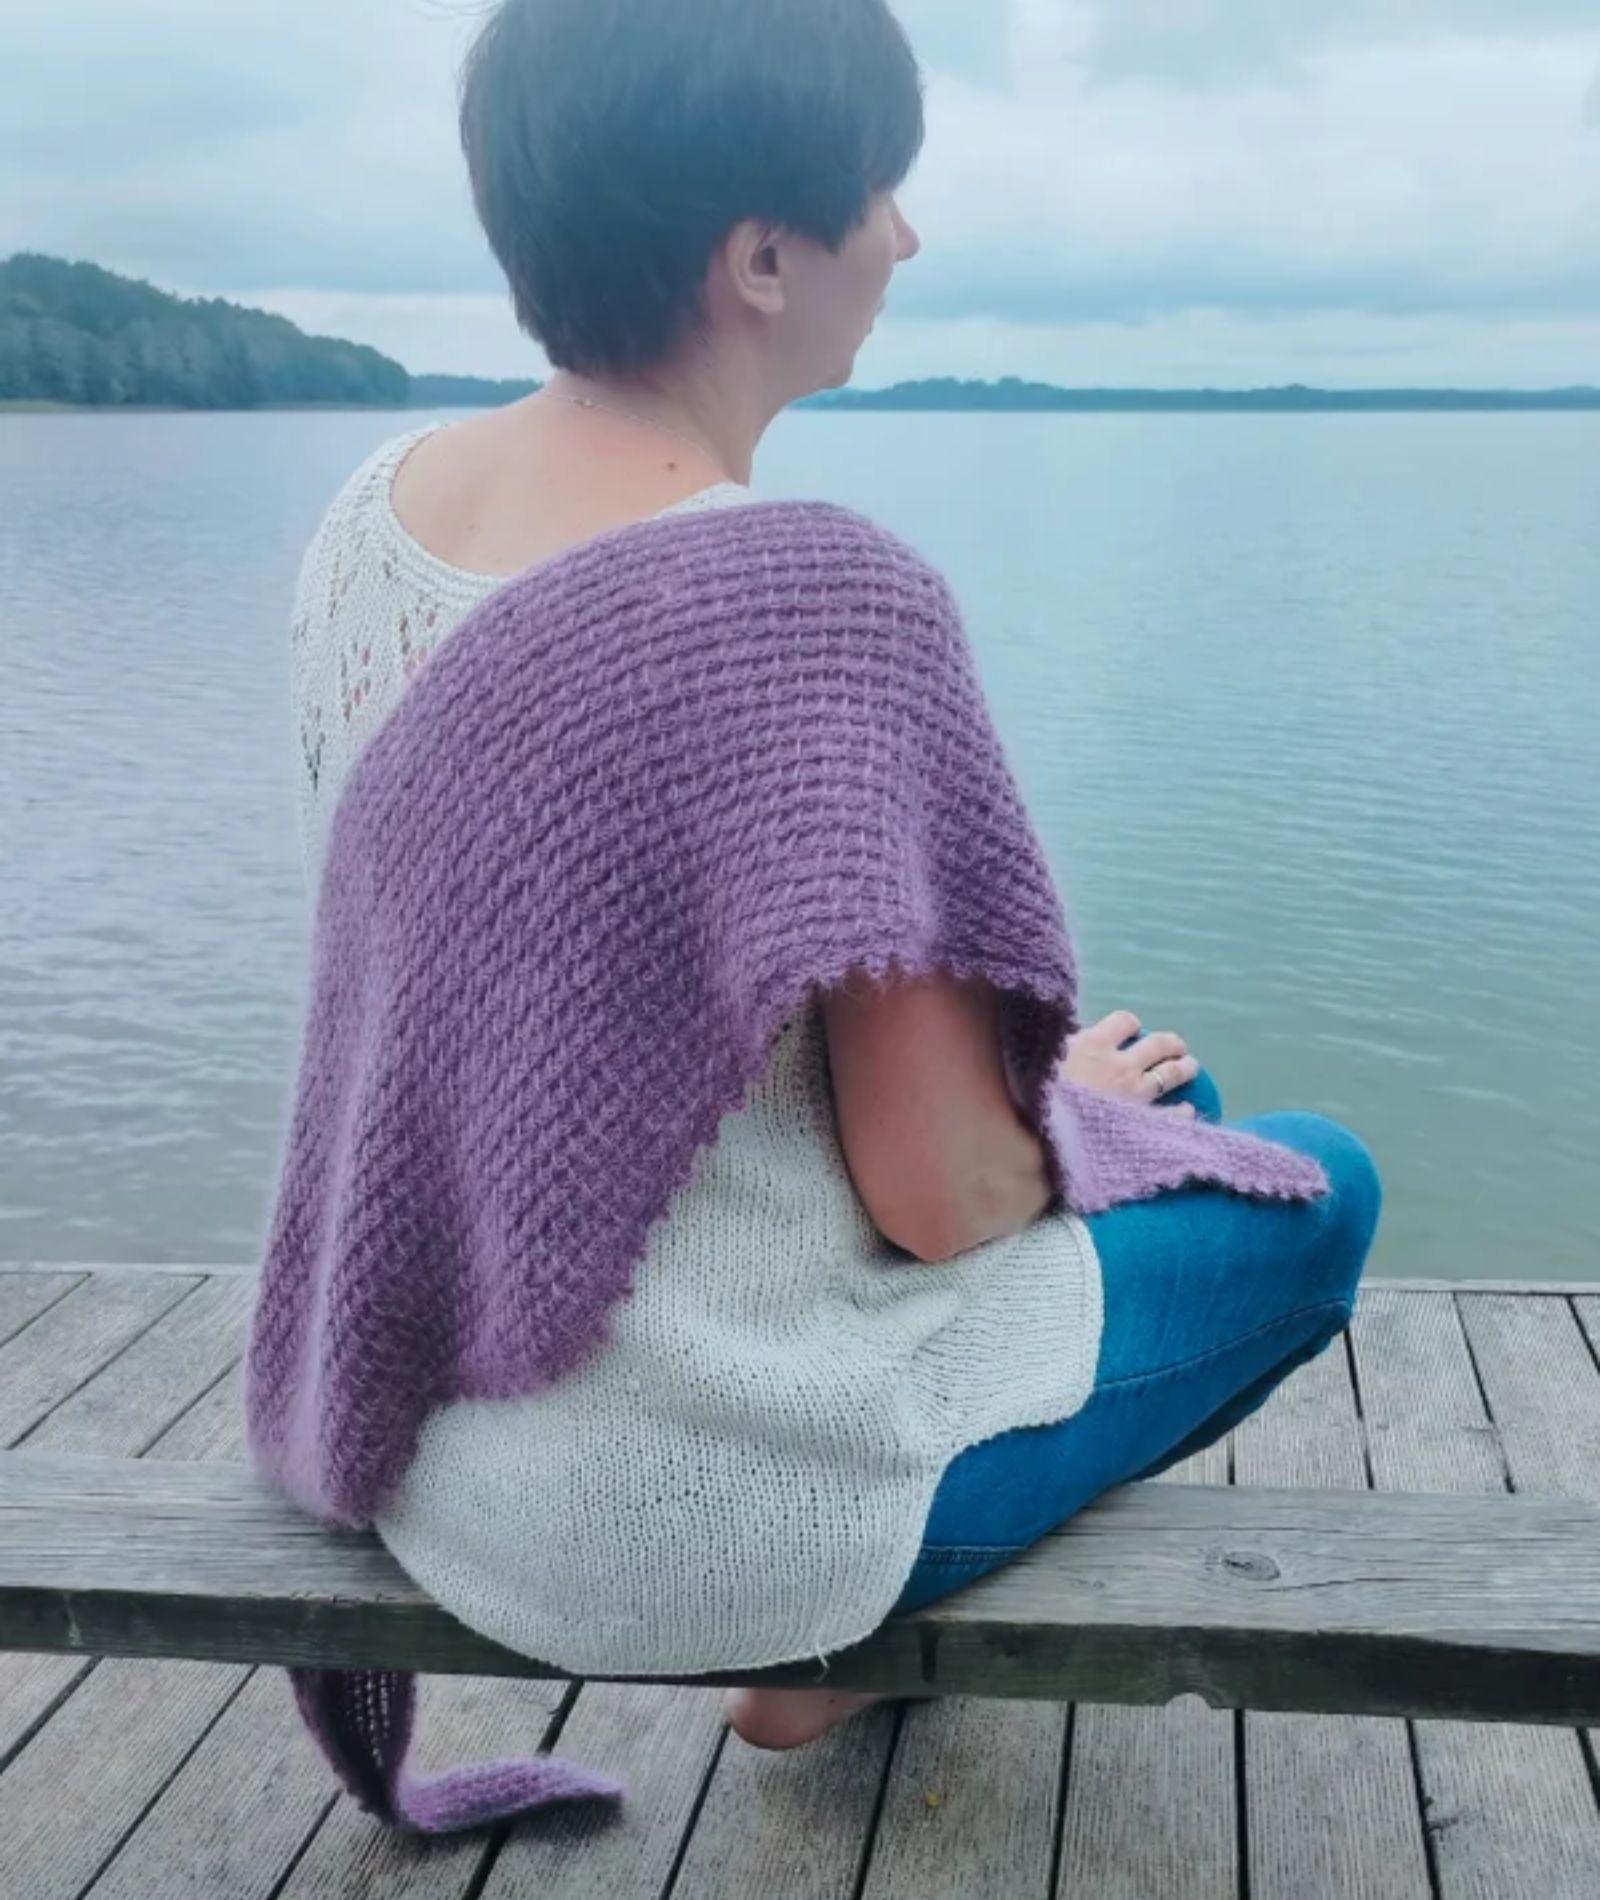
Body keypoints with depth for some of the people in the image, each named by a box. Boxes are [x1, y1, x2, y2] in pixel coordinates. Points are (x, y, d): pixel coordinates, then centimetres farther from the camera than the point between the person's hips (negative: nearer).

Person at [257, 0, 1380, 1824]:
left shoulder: (375, 508, -4)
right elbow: (943, 1193, -23)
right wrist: (1074, 1107, 1)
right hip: (712, 1495, -7)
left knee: (1154, 1085, 26)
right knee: (1319, 1185, 16)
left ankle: (847, 1644, 33)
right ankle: (836, 1651, 25)